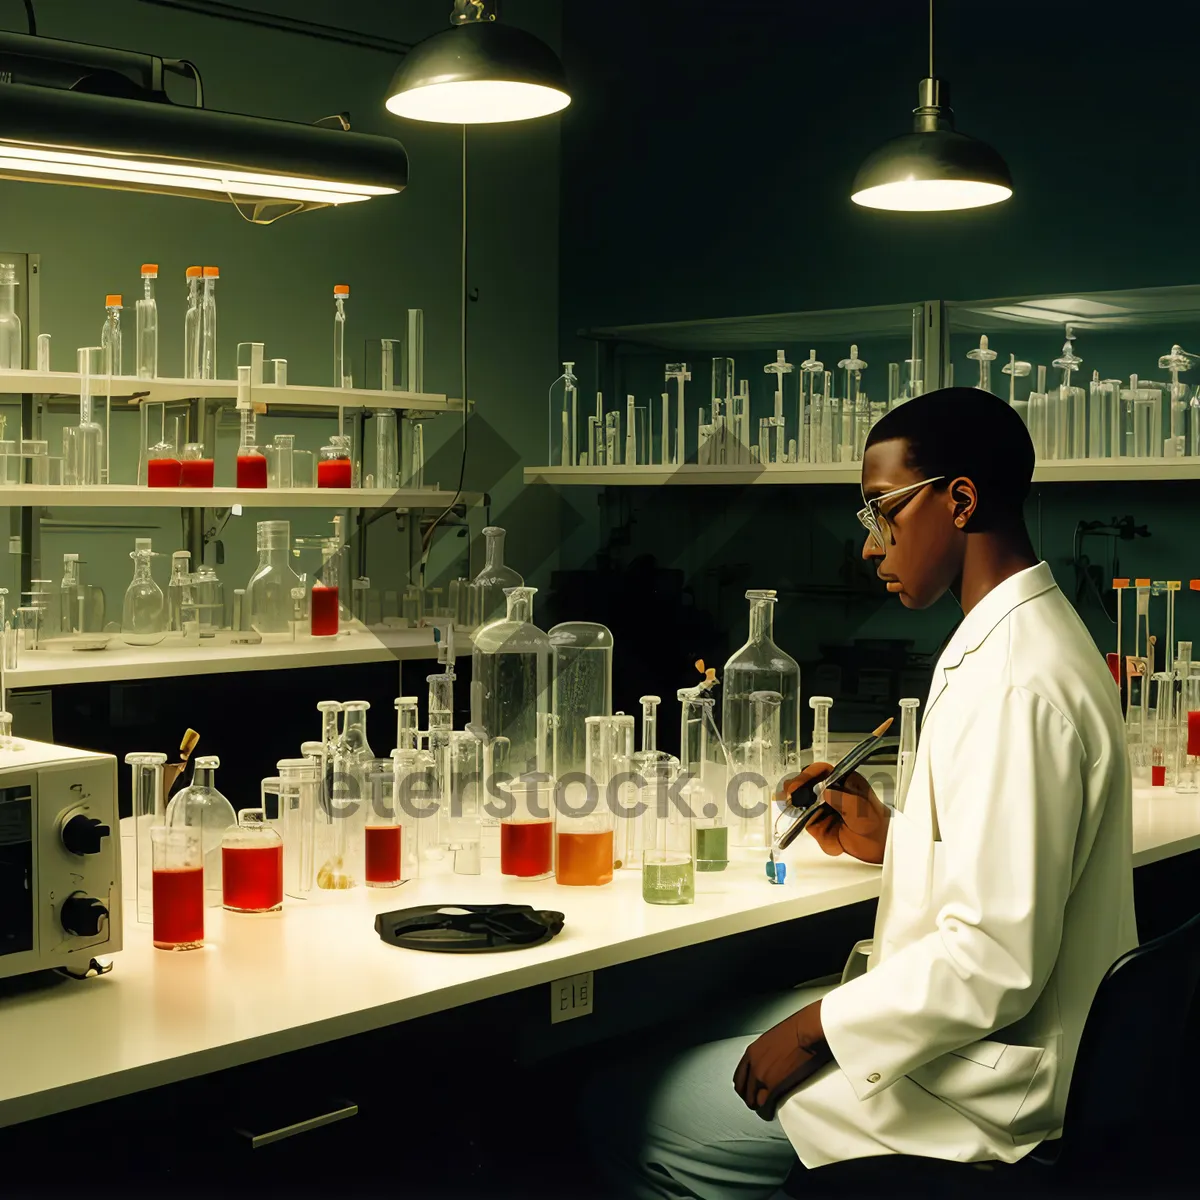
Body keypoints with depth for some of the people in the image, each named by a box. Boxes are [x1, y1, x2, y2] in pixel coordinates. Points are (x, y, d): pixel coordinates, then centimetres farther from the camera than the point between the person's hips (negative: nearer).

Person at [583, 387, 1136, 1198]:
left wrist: (822, 1028, -17)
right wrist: (886, 838, 8)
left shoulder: (1017, 683, -25)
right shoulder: (1029, 638, 9)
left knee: (627, 1114, -4)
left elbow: (997, 960, -28)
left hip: (982, 1084, -10)